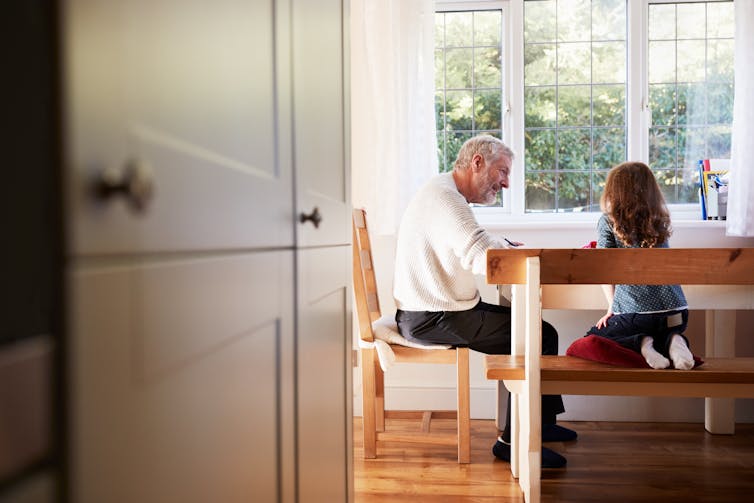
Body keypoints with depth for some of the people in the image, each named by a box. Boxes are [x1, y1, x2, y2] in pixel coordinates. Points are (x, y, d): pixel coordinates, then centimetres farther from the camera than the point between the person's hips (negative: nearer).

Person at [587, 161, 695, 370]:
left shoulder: (608, 221, 0)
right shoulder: (660, 220, 13)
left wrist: (612, 308, 5)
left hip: (636, 313, -5)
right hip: (676, 311, 5)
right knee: (663, 334, 37)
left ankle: (641, 344, -7)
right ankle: (672, 340, 3)